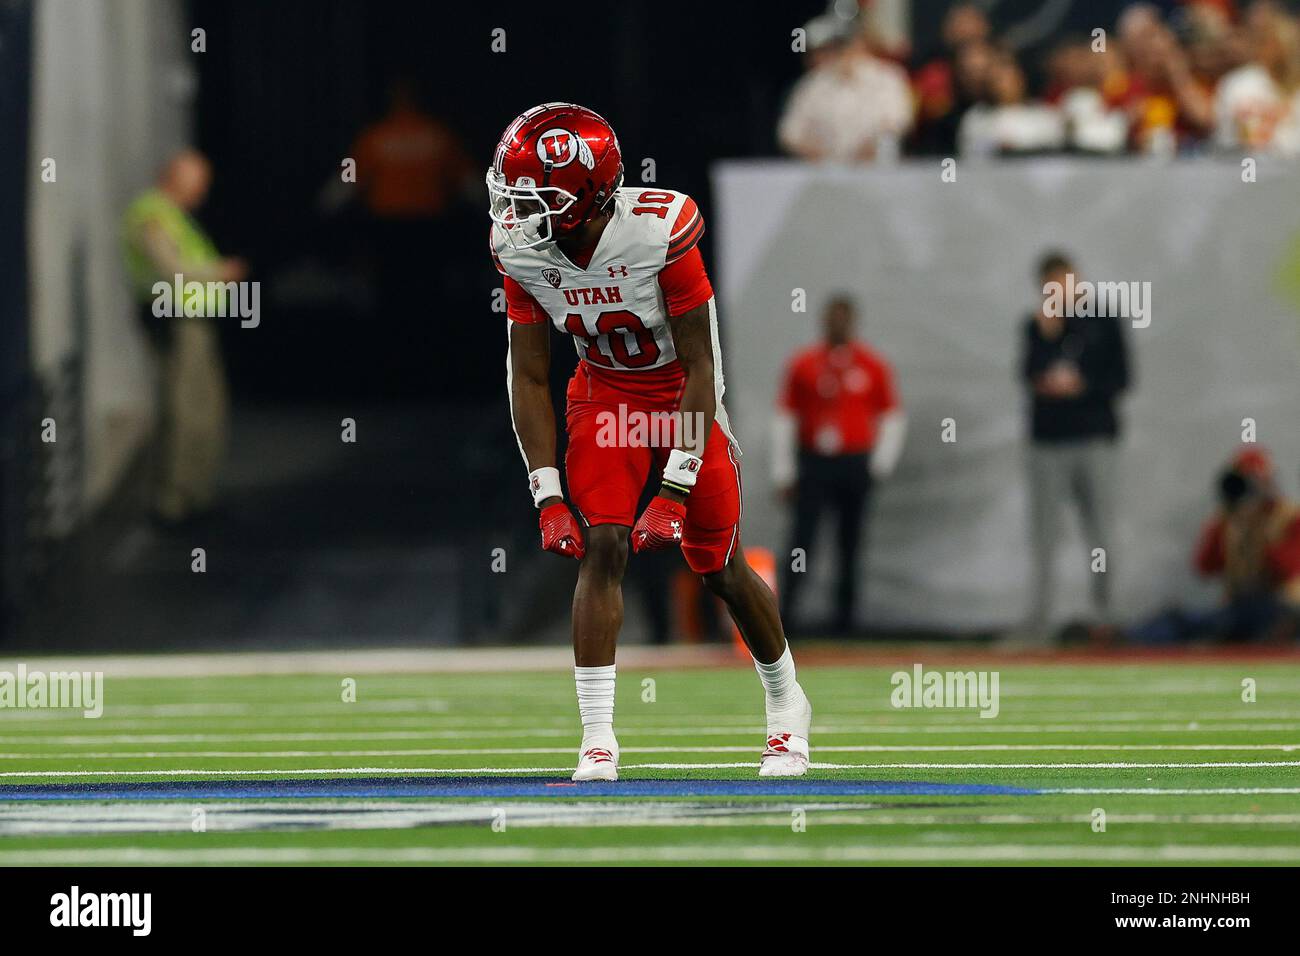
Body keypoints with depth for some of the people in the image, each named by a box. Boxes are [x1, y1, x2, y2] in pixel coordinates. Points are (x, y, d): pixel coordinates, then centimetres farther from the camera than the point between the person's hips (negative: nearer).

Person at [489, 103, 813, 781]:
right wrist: (547, 495, -14)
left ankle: (786, 704, 31)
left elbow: (700, 367, -23)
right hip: (604, 391, 2)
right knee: (602, 545, -17)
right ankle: (597, 741, -17)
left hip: (682, 395, -2)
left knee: (720, 567, 6)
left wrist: (676, 490, -25)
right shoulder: (521, 248, -18)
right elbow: (528, 377, -8)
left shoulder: (660, 231, -31)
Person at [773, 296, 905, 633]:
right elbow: (784, 418, 7)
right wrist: (783, 471, 3)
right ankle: (784, 613, -12)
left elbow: (893, 416, 9)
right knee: (802, 537, -9)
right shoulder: (803, 364, 5)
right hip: (814, 463, -1)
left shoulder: (873, 366, 5)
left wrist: (881, 462, -1)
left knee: (850, 541, 4)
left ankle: (844, 616, 10)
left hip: (856, 465, 1)